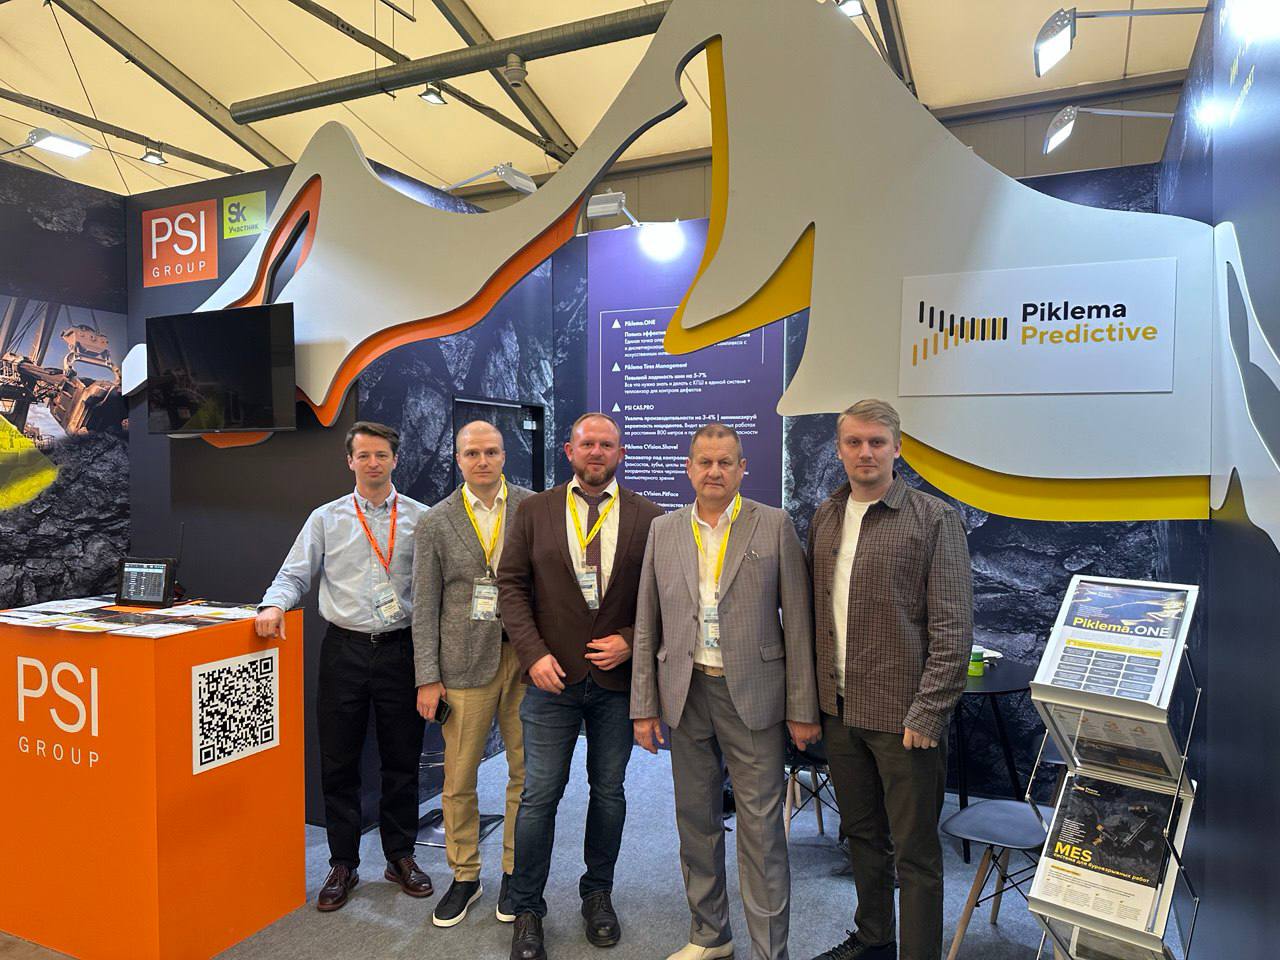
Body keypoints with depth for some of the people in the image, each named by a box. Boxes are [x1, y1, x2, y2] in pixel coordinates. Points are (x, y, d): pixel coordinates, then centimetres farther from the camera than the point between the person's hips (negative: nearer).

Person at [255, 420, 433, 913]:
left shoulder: (421, 518, 2)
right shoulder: (326, 519, 5)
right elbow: (294, 574, 6)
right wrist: (274, 605, -15)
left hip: (401, 648, 0)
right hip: (344, 648, 1)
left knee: (402, 760, 10)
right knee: (338, 762, 9)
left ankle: (401, 856, 28)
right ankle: (342, 864, 26)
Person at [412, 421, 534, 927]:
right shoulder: (436, 523, 2)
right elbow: (425, 606, 2)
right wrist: (427, 677, -1)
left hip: (525, 657, 0)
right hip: (465, 662, 0)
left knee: (526, 772, 10)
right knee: (458, 780, 9)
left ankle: (515, 873, 30)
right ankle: (464, 876, 30)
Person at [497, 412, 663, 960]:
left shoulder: (646, 517, 0)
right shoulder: (535, 511, 1)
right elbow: (511, 584, -1)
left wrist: (630, 641, -10)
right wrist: (534, 653, -10)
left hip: (618, 677, 1)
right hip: (552, 675, 0)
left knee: (608, 792, 15)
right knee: (539, 796, 6)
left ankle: (598, 894, 36)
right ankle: (527, 909, 25)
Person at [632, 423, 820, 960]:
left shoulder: (775, 526, -3)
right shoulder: (663, 530, 5)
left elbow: (797, 621, -4)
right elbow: (647, 625, 7)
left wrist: (802, 708, -5)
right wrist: (644, 706, 4)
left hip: (754, 694, -3)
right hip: (685, 694, 3)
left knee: (761, 829, 4)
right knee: (696, 821, 16)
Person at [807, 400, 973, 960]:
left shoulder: (934, 520, -10)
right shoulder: (824, 518, 7)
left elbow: (953, 627, -12)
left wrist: (927, 714, -15)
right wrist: (817, 694, 8)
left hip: (903, 716, -6)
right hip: (840, 708, 6)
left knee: (914, 851, 7)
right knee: (862, 834, 21)